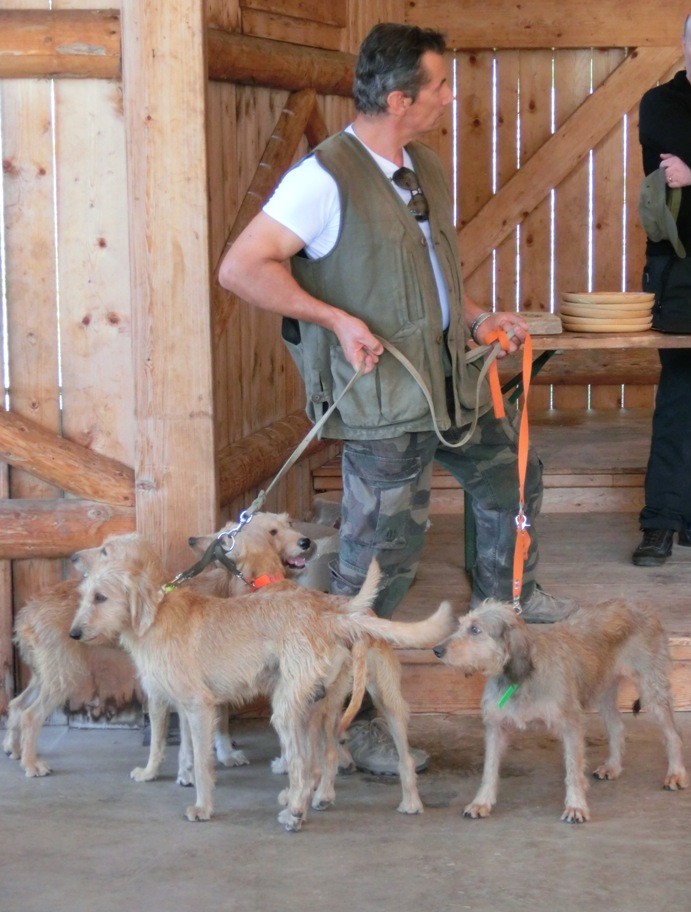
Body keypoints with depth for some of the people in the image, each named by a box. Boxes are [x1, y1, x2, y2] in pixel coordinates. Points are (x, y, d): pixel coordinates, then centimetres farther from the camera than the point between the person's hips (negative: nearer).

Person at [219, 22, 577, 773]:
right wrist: (337, 319, -25)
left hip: (449, 379, 8)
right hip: (380, 398, -8)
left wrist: (476, 319, 8)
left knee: (512, 471, 24)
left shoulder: (425, 168, 8)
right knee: (381, 555, -2)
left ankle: (503, 600, 49)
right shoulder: (325, 178, -20)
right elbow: (241, 268, -23)